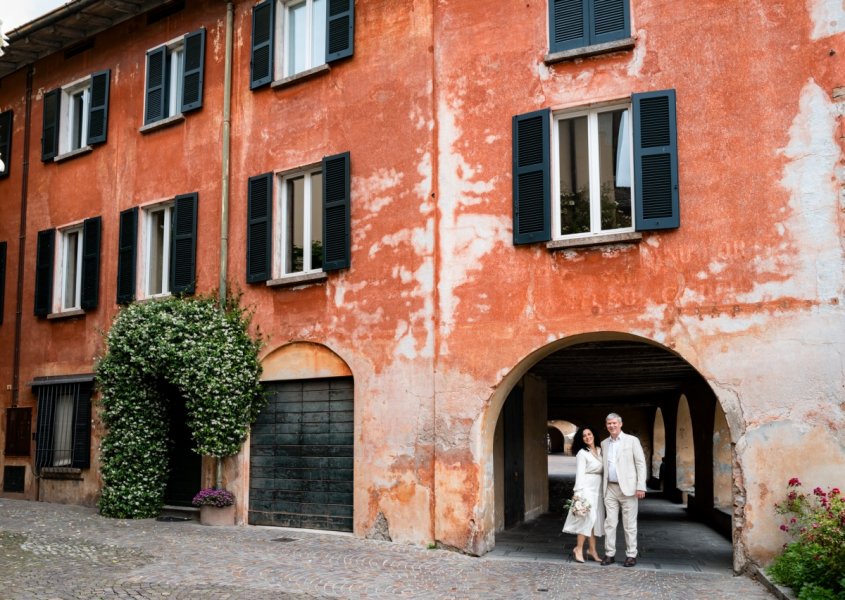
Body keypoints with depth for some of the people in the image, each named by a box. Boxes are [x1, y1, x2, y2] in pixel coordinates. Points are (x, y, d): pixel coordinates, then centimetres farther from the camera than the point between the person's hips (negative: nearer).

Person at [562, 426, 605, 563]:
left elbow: (603, 471, 14)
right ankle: (579, 549, -4)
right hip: (587, 489, -7)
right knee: (588, 518, -14)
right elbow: (580, 474, -11)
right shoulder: (582, 453, -7)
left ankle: (592, 550, 16)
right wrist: (578, 494, -16)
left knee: (596, 520, 8)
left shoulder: (600, 451, 12)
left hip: (598, 490, 7)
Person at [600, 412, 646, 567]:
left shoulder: (632, 440, -1)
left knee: (629, 524, 1)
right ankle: (609, 554, 10)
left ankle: (631, 555, 9)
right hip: (610, 489, 4)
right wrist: (603, 486, 9)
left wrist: (641, 486, -11)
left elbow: (641, 464, -4)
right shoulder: (604, 444, 13)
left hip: (627, 488, -4)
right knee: (609, 523, 4)